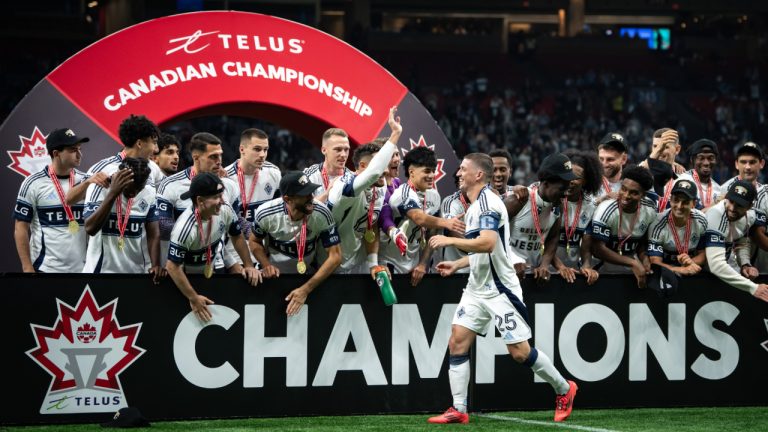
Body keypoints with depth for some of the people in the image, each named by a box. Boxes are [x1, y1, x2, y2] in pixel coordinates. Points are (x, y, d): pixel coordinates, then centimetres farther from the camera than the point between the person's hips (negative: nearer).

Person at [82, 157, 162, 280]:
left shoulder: (149, 194, 1)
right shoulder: (99, 188, -11)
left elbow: (153, 234, 6)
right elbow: (90, 228, -22)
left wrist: (156, 265, -10)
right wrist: (112, 193, -27)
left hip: (135, 271, 3)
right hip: (101, 270, -3)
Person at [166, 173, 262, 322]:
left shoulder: (225, 211, -20)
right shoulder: (185, 228, -36)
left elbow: (236, 237, 1)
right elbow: (173, 267, -30)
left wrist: (249, 265, -8)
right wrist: (193, 299, -27)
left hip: (210, 271, 6)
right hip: (187, 276, -6)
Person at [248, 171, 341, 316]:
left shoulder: (322, 214, -26)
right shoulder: (266, 214, -24)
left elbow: (335, 256, -23)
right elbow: (254, 241, -2)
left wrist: (306, 289, -30)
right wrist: (266, 265, -21)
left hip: (306, 275, 0)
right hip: (273, 276, 0)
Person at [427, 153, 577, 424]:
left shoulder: (488, 202, -16)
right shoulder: (475, 205, 14)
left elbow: (487, 244, -31)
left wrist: (449, 240, -26)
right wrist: (457, 265, 16)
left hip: (500, 288, -9)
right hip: (478, 288, 9)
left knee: (520, 351, -5)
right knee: (457, 342, -3)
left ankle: (564, 390, 15)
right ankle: (458, 410, -2)